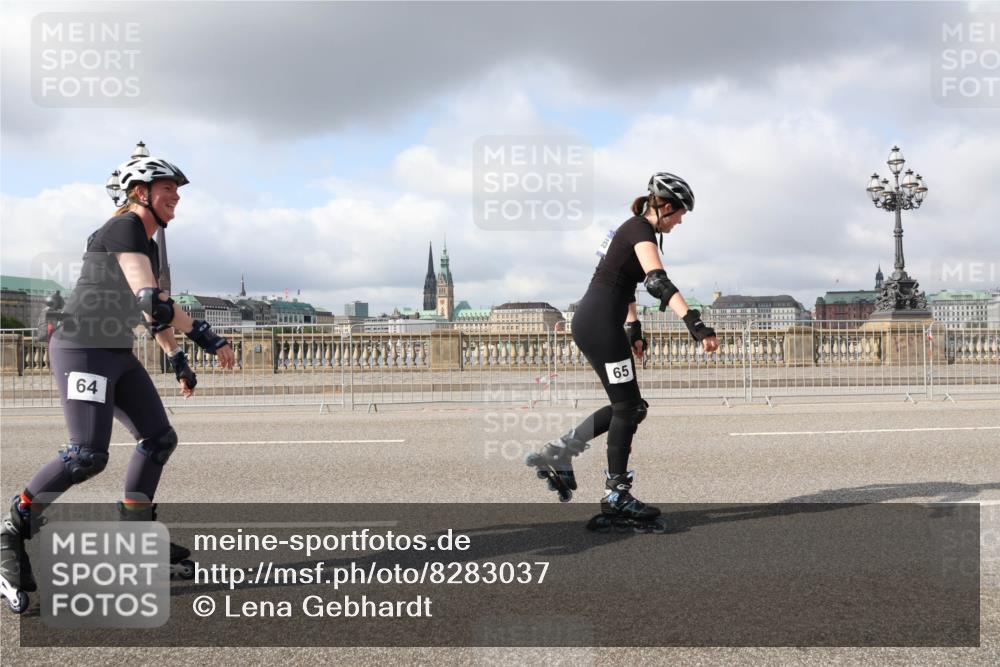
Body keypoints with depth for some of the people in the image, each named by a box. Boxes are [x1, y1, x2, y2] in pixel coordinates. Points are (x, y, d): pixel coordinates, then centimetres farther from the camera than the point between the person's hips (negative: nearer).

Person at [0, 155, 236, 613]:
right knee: (88, 455, -19)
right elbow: (152, 300, -26)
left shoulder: (148, 244, 17)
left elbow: (154, 311, 28)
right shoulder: (124, 229, -13)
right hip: (82, 352, -10)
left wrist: (178, 361, 29)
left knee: (159, 439, 8)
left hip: (118, 355, 10)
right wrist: (207, 337, -23)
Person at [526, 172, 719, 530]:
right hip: (600, 324, -10)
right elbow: (658, 282, -28)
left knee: (629, 407, 13)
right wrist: (696, 325, -37)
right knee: (627, 408, -2)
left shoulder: (635, 229, 18)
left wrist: (634, 329, 33)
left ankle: (557, 454, 15)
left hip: (593, 322, 10)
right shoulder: (641, 230, -13)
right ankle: (615, 496, 8)